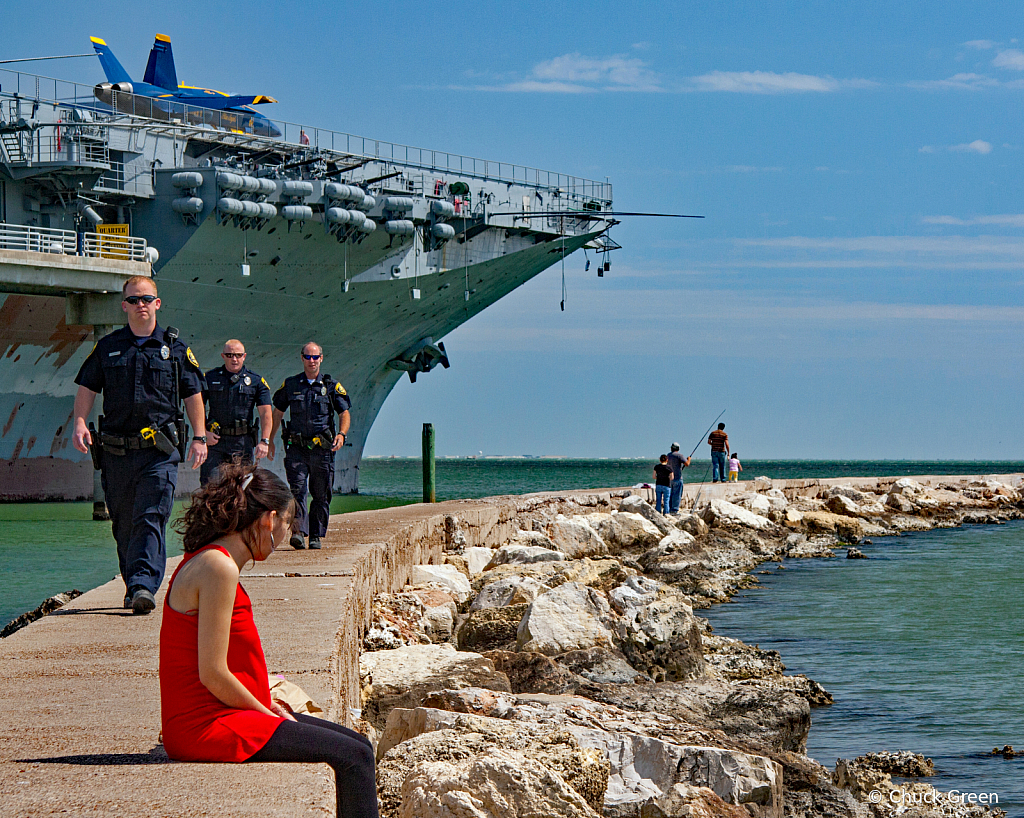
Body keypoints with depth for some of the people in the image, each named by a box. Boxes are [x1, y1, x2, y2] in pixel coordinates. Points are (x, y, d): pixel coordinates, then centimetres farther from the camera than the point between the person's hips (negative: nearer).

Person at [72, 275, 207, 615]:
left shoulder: (175, 349, 8)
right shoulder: (107, 347, 11)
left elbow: (193, 395, 11)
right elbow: (87, 387, 11)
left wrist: (199, 438, 5)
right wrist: (80, 423, -5)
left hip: (160, 450, -3)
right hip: (116, 450, 3)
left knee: (150, 519, -15)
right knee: (123, 524, 8)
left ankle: (143, 585, -25)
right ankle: (133, 586, 20)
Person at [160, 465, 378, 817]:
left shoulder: (210, 561, 15)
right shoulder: (218, 568, -17)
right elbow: (213, 674, -20)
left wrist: (268, 705, 8)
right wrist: (268, 714, -8)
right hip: (205, 726, -11)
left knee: (357, 747, 11)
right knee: (351, 756, -14)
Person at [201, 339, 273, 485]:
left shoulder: (256, 381, 6)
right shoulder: (210, 378, 8)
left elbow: (266, 413, 1)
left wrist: (264, 441, -10)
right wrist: (204, 432, -6)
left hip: (244, 443, 0)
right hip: (215, 441, 0)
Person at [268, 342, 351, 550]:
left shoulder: (332, 386, 6)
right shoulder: (290, 385, 9)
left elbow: (344, 414, 8)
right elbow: (277, 412, 17)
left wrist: (341, 434, -11)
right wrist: (269, 440, 14)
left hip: (322, 449, 0)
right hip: (296, 447, 0)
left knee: (321, 495, 3)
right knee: (297, 490, -14)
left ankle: (316, 536, 12)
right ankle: (298, 532, -21)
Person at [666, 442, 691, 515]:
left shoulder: (668, 455, 11)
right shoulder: (679, 455, -11)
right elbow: (687, 464, -18)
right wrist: (688, 459, 4)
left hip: (669, 477, 7)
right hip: (677, 477, -7)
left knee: (670, 494, 11)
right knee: (677, 494, -4)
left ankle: (669, 510, 12)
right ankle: (675, 510, -6)